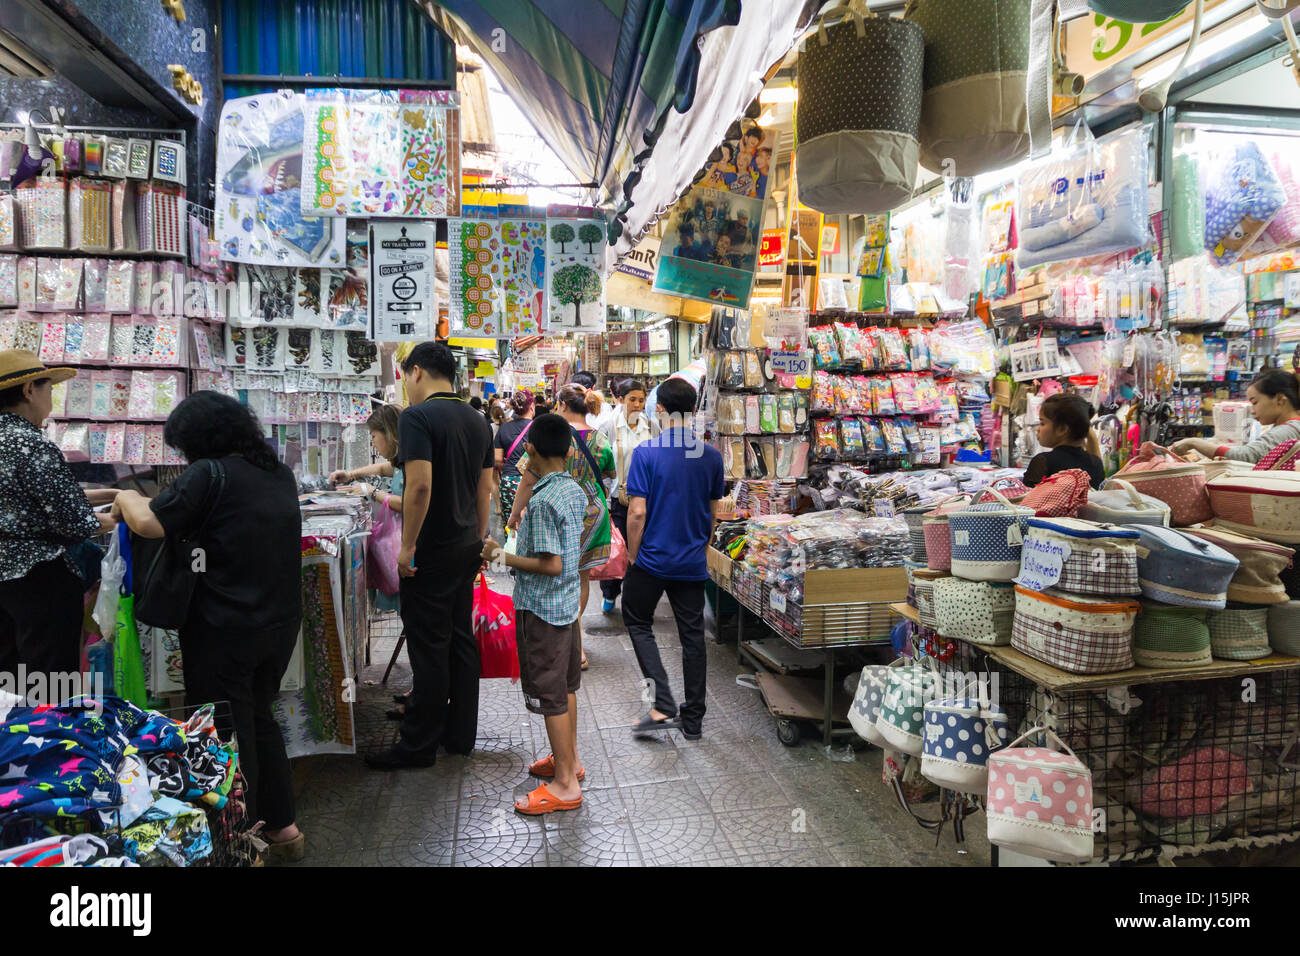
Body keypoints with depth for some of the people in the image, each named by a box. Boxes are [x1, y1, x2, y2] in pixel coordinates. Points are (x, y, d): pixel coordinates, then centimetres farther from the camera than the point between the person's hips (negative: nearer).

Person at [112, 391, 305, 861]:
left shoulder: (210, 474, -15)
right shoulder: (280, 474, 7)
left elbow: (150, 524, -20)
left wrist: (127, 498, -1)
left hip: (226, 631, -7)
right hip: (281, 623, 7)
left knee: (228, 736, 8)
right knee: (260, 721, 22)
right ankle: (283, 827, 29)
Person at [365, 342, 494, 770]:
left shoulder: (417, 417, -14)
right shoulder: (478, 420, 10)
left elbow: (420, 485, -24)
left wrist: (407, 545, -17)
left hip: (432, 551, -8)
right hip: (468, 545, 8)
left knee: (428, 647, 0)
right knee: (461, 638, 15)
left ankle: (419, 746, 12)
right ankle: (461, 733, 25)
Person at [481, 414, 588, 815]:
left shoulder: (542, 501, -23)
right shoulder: (575, 491, 4)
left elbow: (551, 564, -25)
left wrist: (502, 557, -17)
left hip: (542, 608, -9)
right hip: (569, 602, 9)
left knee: (550, 695, 1)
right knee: (566, 687, 20)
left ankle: (565, 785, 11)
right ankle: (568, 759, 35)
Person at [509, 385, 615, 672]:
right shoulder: (600, 441, -1)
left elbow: (528, 481, -11)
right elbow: (608, 474, 17)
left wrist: (515, 513, 2)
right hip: (593, 513, 4)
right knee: (582, 576, 17)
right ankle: (574, 627, 34)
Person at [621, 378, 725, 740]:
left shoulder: (646, 453, -14)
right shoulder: (711, 456, -1)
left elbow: (637, 512, -16)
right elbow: (713, 513, 7)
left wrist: (632, 554, -3)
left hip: (653, 558, -4)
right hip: (693, 561, 4)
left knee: (638, 623, 15)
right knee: (692, 636, 12)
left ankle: (663, 706, 2)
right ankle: (692, 719, 21)